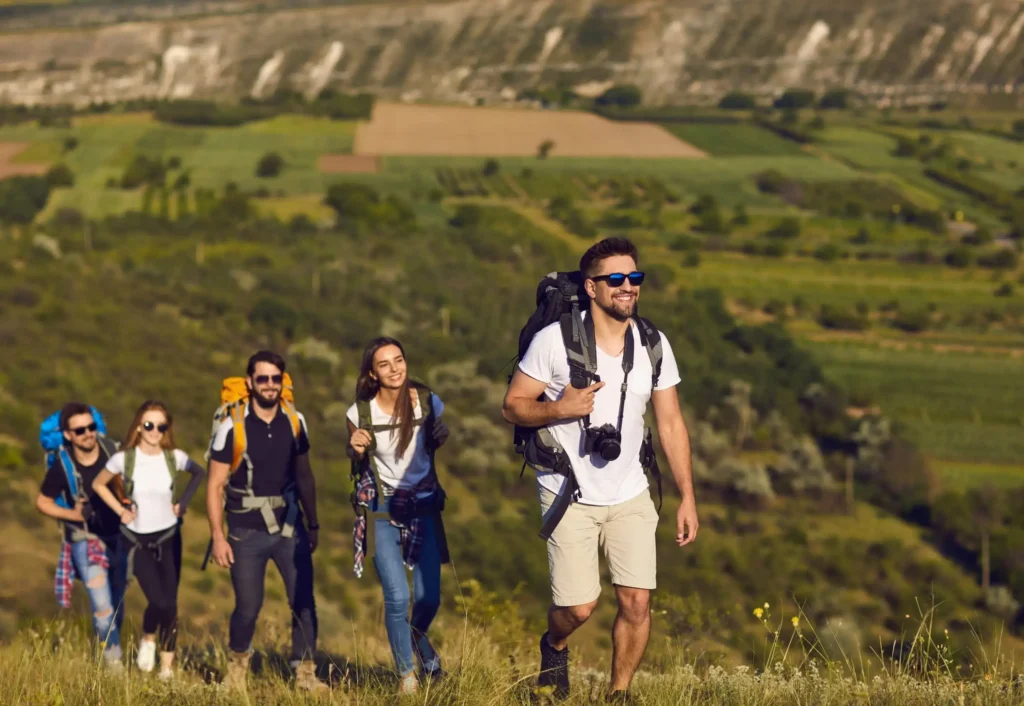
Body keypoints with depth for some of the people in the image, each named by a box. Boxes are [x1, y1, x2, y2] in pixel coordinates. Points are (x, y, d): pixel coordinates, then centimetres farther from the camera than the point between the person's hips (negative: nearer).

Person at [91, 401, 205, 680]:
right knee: (159, 601, -15)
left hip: (168, 537, 2)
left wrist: (183, 502, 2)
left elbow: (199, 473, 13)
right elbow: (98, 484, 5)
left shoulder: (175, 458, -8)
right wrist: (120, 510, -4)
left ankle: (167, 666, 12)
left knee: (170, 603, -1)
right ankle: (148, 639, 17)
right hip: (138, 539, -2)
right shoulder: (124, 459, -12)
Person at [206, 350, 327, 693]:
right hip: (246, 533, -3)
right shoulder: (232, 427, -11)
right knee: (248, 607, 1)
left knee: (304, 602, -4)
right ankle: (237, 664, 27)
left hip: (289, 528, 3)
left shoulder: (294, 421, 0)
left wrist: (313, 524, 13)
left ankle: (305, 674, 4)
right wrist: (218, 537, -11)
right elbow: (215, 485, -7)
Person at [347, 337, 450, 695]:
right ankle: (406, 674, 9)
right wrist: (356, 449, -16)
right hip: (382, 510, -1)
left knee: (428, 596, 0)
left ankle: (418, 636, 37)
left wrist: (444, 437, -13)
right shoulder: (360, 413, -9)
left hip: (424, 507, 1)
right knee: (397, 597, -11)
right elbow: (357, 467, 7)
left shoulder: (428, 402, -8)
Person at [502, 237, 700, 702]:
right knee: (578, 607, -7)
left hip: (629, 495, 3)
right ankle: (554, 647, 29)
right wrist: (561, 409, -25)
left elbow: (670, 424, 5)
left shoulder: (653, 346, 0)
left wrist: (688, 498, 2)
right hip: (569, 494, -3)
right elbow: (513, 407, -6)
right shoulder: (554, 340, -12)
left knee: (636, 602, -6)